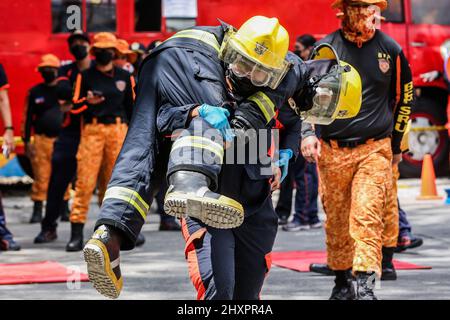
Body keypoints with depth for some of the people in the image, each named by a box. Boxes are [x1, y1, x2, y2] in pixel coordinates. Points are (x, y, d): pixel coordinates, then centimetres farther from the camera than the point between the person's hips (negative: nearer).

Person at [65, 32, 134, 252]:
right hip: (92, 130, -2)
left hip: (119, 130, 2)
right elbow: (75, 107, 5)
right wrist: (88, 102, -16)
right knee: (85, 181, -9)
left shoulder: (124, 77, 13)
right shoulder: (85, 76, 7)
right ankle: (76, 235, -10)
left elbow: (132, 107, 16)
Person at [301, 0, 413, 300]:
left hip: (374, 150, -1)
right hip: (331, 151, 1)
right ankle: (342, 283, 25)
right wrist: (307, 132, -7)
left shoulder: (390, 49, 2)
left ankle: (366, 287, -20)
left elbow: (405, 96, 15)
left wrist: (395, 145, 18)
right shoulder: (326, 48, 1)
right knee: (336, 222, 8)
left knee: (367, 217, -15)